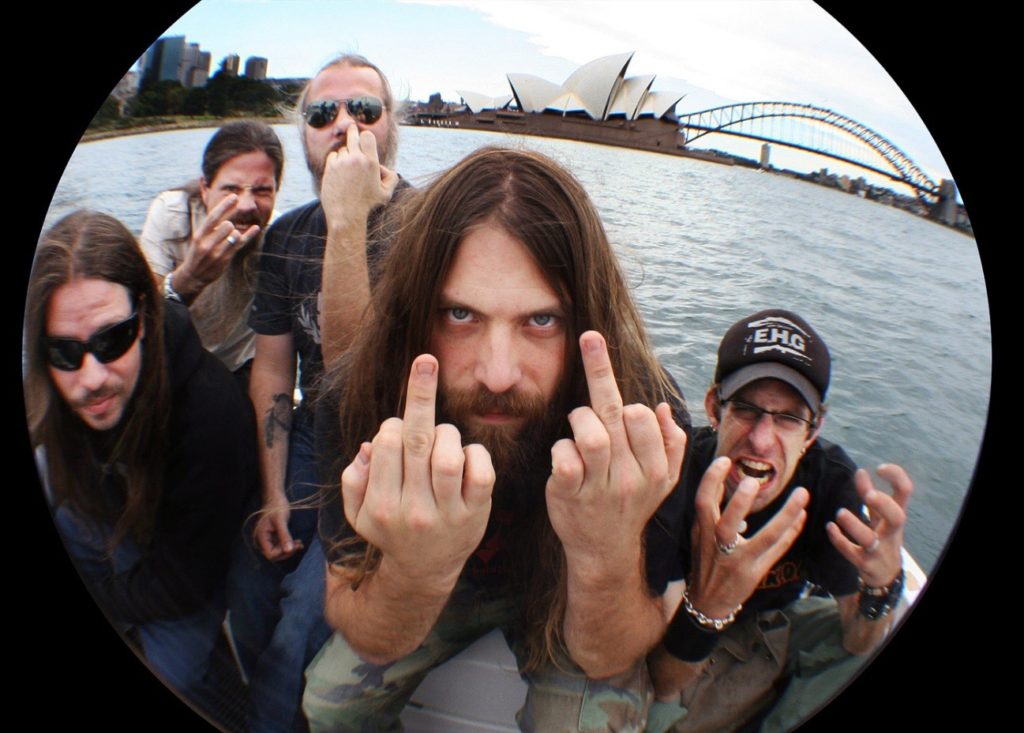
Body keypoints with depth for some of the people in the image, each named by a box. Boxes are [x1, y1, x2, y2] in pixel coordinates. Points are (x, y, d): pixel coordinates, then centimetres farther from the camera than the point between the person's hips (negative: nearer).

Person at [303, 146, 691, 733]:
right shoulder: (360, 398, -28)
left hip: (570, 600, 0)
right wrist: (414, 571, -45)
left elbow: (610, 659, -25)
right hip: (435, 590, 1)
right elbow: (369, 641, -23)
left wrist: (609, 554, -47)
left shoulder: (649, 413, -33)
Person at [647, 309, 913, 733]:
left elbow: (858, 645, -16)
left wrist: (883, 586, -39)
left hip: (786, 616, 3)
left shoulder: (832, 479, -22)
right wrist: (704, 605, -55)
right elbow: (661, 685, -33)